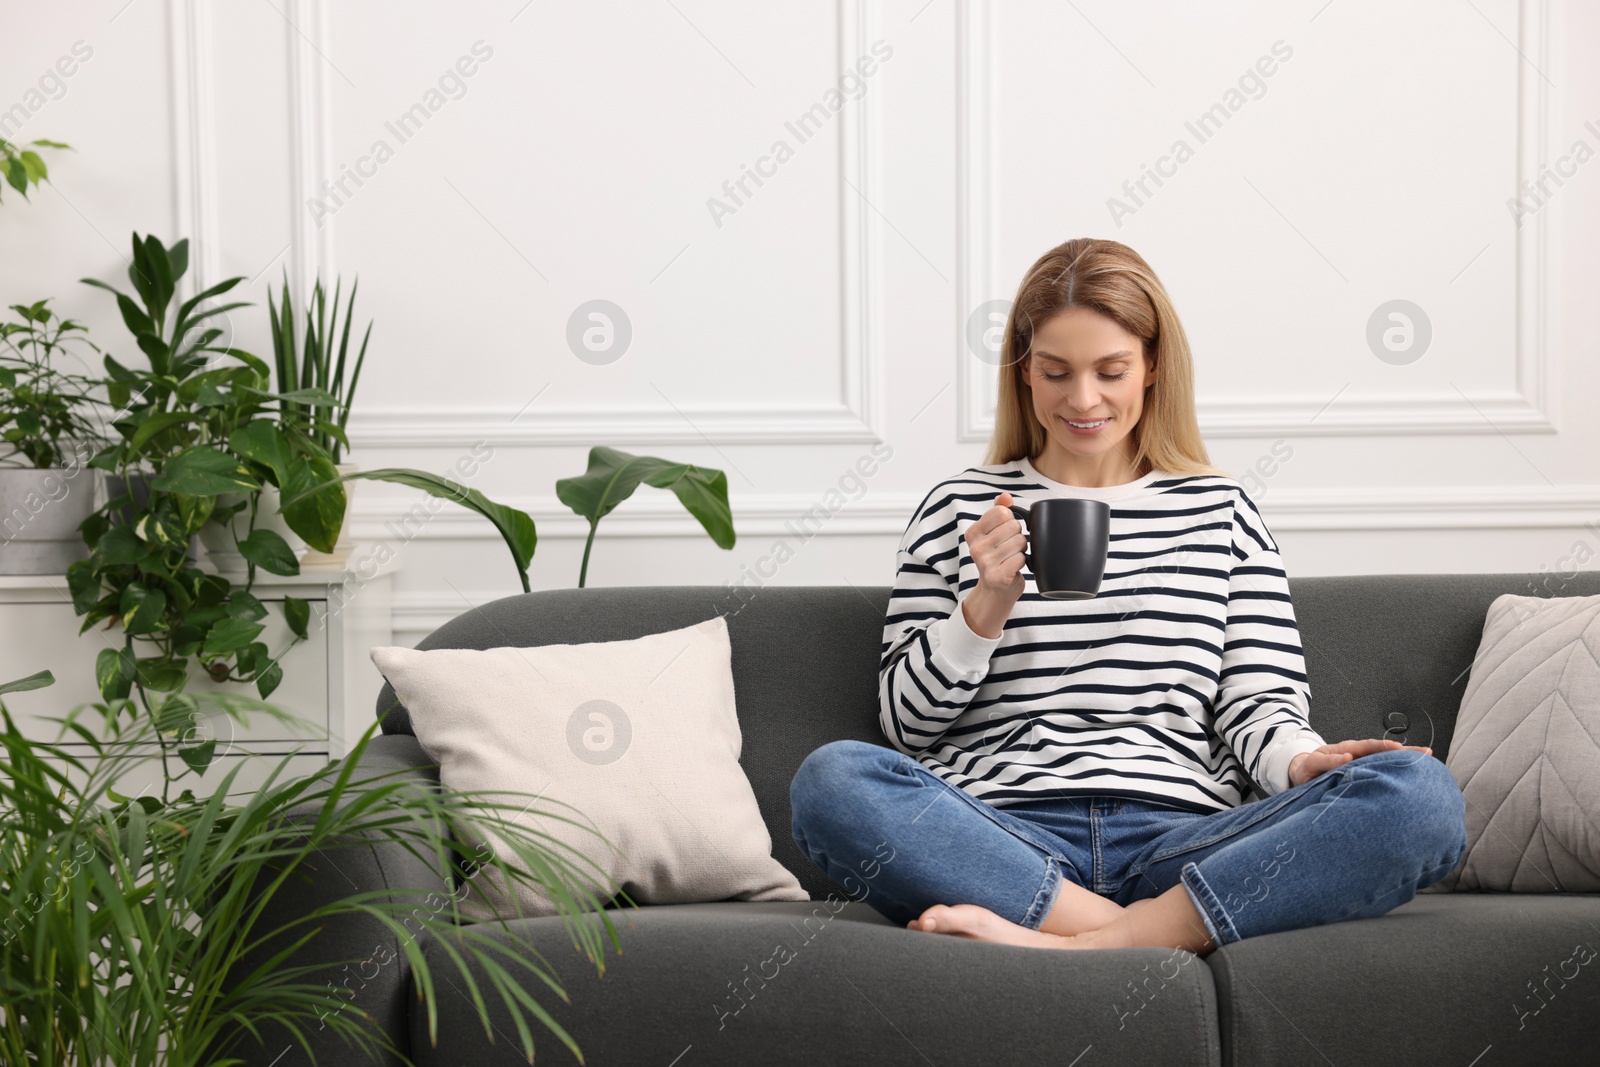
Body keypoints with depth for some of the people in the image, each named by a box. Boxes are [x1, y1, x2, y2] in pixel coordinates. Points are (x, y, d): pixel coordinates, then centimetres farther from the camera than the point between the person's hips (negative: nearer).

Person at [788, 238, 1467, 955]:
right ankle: (1153, 936, -29)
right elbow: (905, 723, 13)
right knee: (832, 779, -31)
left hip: (1180, 840, 1)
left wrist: (1304, 763, -11)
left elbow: (1260, 706, 11)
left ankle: (1069, 944, -29)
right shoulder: (961, 510, 16)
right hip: (1004, 841, -1)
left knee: (1422, 795, -25)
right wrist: (990, 601, -3)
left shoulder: (1222, 512, 18)